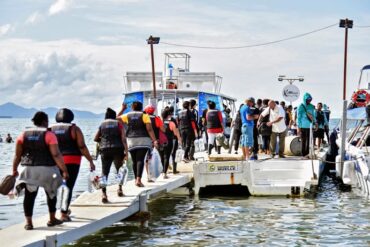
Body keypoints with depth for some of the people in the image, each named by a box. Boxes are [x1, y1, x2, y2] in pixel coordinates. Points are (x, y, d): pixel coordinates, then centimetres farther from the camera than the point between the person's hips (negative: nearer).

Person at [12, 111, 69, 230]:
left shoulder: (24, 134, 4)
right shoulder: (49, 135, -9)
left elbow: (17, 154, 4)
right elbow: (56, 155, -15)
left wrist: (14, 169, 13)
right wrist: (64, 170, -12)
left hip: (29, 170, 3)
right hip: (47, 169, -2)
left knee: (29, 195, 5)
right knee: (51, 194, 16)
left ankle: (28, 222, -1)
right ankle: (52, 219, 25)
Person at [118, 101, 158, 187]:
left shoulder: (127, 116, 8)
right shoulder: (144, 115, -1)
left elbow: (117, 118, 25)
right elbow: (149, 129, -10)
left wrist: (122, 109, 34)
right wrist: (154, 140, -13)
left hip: (131, 140, 3)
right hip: (143, 140, -3)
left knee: (134, 160, 13)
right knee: (140, 159, -10)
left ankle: (136, 179, 21)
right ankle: (139, 179, -23)